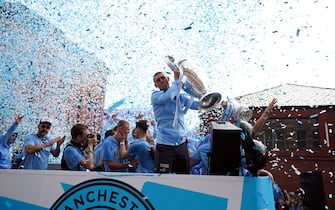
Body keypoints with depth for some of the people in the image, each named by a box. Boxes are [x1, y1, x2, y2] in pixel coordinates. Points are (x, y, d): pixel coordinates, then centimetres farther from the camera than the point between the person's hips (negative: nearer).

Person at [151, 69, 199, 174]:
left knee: (184, 173, 15)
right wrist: (177, 79, -14)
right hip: (165, 144, -5)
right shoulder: (155, 96, -4)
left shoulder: (181, 96, 10)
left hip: (181, 143, 5)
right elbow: (168, 96, -24)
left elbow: (198, 104, 3)